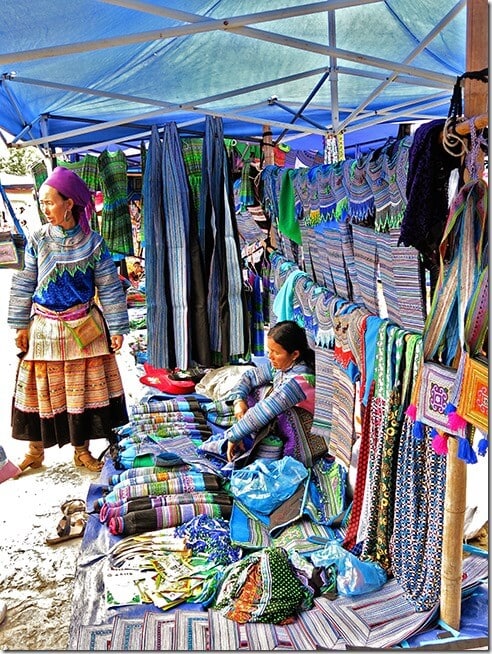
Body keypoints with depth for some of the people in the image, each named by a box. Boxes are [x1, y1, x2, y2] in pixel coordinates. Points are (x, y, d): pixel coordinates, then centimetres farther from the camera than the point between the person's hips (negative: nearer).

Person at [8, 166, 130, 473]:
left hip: (85, 329, -1)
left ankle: (82, 450, 23)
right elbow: (24, 285, 1)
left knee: (85, 389, 7)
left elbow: (109, 288, -3)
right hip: (45, 329, 1)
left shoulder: (93, 243, -6)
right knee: (41, 389, 8)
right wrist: (20, 325, -1)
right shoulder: (37, 240, -3)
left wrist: (117, 328, -5)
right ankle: (35, 451, 24)